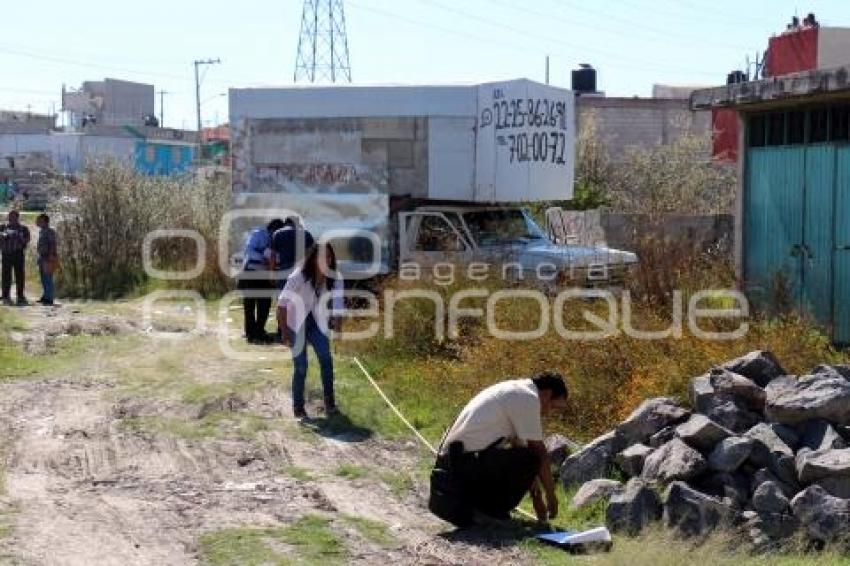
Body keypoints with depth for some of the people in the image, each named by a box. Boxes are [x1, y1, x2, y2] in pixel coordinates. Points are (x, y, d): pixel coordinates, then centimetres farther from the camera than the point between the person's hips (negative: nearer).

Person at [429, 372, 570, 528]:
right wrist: (551, 496, 7)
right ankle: (492, 511, -2)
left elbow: (517, 444, 25)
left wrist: (536, 496, 25)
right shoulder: (529, 399, -8)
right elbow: (539, 454, -6)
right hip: (467, 461, -10)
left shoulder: (513, 389, 21)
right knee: (530, 460, -12)